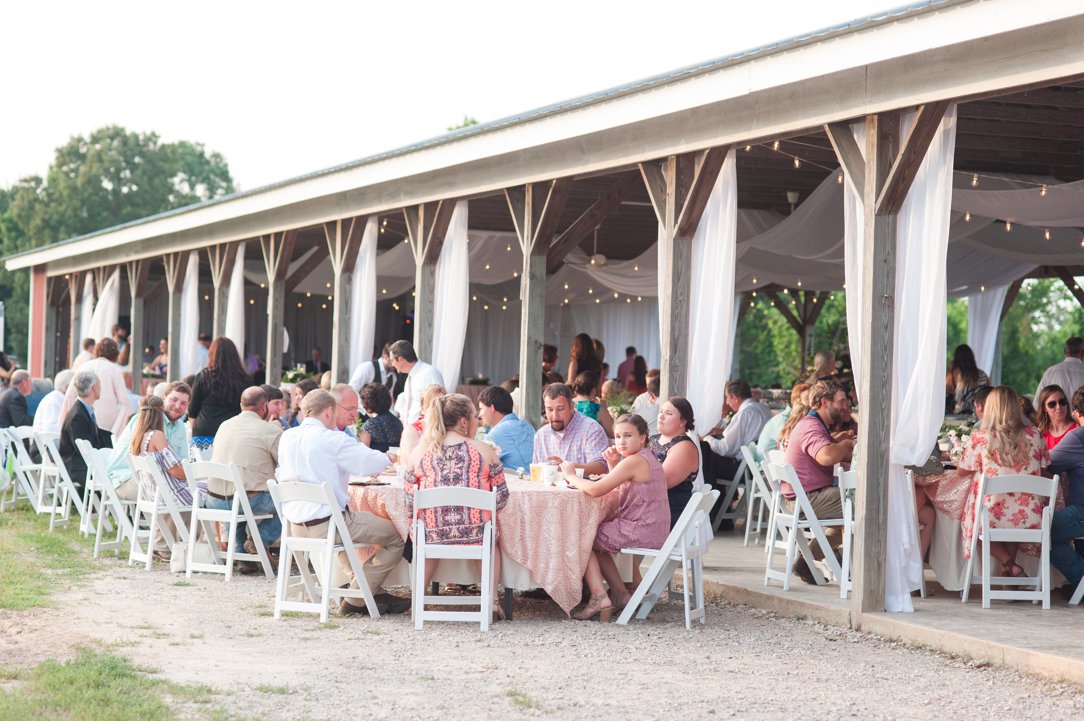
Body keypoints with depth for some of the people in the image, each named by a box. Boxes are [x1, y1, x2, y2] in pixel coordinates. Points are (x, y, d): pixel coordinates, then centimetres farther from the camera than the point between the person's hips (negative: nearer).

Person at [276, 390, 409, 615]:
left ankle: (373, 591, 30)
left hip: (295, 526, 9)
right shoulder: (331, 439, -15)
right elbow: (375, 462, -13)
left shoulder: (286, 438, 7)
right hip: (326, 524, -8)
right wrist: (387, 457, 14)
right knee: (396, 535, 1)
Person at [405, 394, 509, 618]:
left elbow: (409, 501, 4)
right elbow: (501, 496, 3)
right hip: (475, 534, -1)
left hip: (431, 534, 1)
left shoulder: (419, 452, 1)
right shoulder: (484, 451, -2)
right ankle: (492, 601, 25)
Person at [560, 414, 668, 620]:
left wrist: (571, 476, -8)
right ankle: (621, 594, 23)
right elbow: (618, 487, 19)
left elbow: (596, 490, -23)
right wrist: (612, 465, 3)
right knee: (595, 540, 27)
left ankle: (599, 596, -4)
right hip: (654, 532, 10)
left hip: (640, 532, -10)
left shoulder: (634, 461, -19)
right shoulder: (648, 458, 14)